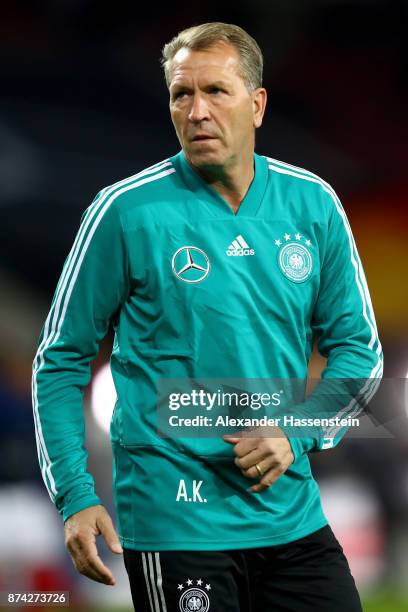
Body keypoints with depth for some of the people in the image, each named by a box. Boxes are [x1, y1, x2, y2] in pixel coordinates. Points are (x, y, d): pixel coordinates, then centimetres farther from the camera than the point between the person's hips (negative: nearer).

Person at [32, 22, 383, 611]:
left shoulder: (313, 203, 3)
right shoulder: (126, 210, -7)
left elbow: (358, 347, 11)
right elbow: (62, 359, -1)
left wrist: (298, 432, -7)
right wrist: (75, 496, -9)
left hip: (293, 516, 4)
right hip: (175, 526, -4)